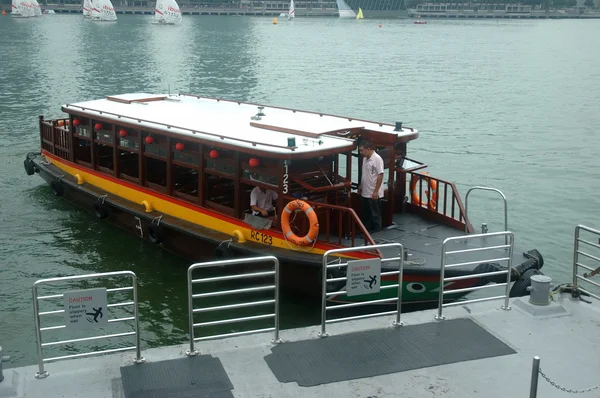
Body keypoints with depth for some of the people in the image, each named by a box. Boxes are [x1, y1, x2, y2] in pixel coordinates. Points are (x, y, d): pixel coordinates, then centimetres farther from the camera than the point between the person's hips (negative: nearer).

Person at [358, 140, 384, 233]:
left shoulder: (377, 159, -18)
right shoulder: (365, 158, 9)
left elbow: (380, 175, -19)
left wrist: (376, 191, -21)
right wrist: (360, 186, 21)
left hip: (373, 194, -9)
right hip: (364, 193, 9)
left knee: (375, 215, 3)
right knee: (365, 214, 16)